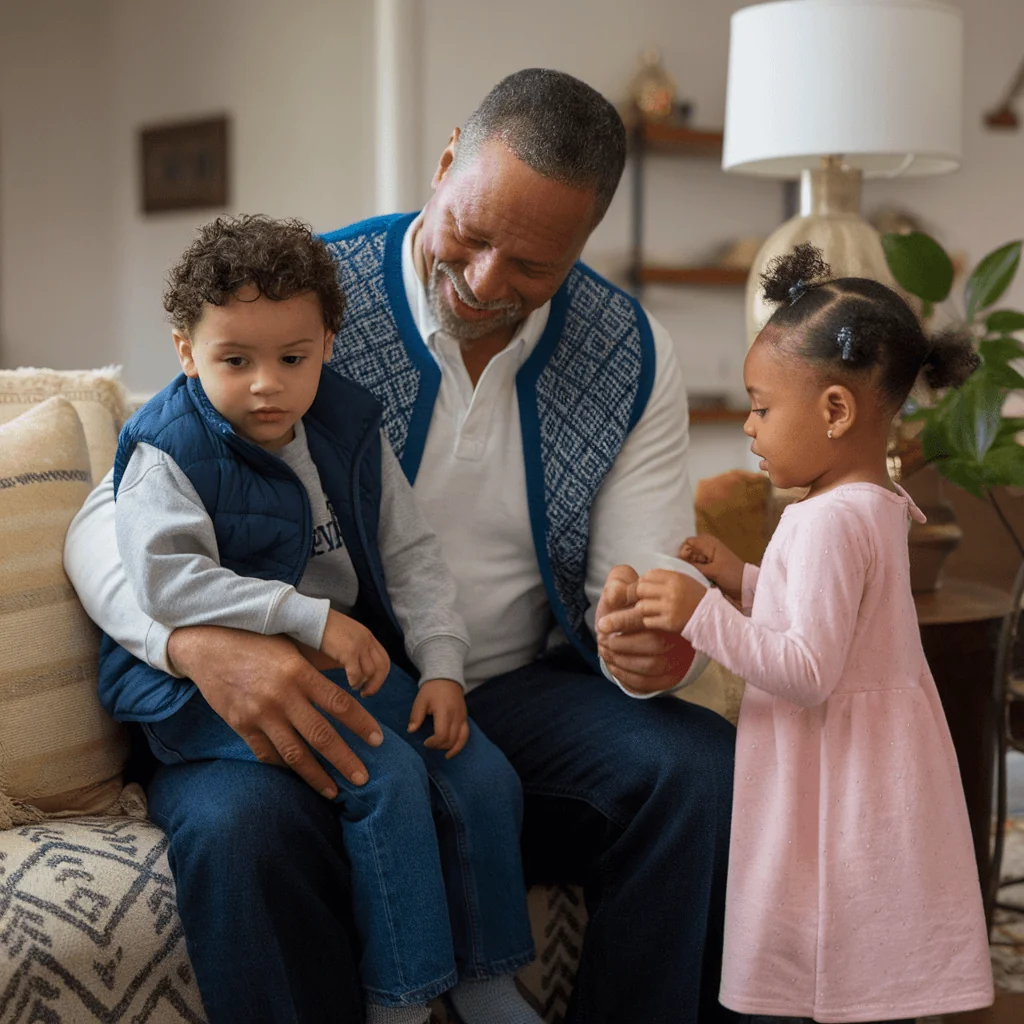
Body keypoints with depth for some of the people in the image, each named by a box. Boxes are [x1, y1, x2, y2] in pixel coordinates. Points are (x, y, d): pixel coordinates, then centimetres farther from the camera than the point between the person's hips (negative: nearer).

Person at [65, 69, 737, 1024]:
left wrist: (652, 645, -27)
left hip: (516, 696, 3)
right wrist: (203, 640, -32)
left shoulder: (631, 357, 0)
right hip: (309, 707, -2)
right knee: (243, 821, -35)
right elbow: (107, 522, -9)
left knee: (707, 771, -23)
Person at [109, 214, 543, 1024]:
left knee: (486, 776, -6)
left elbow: (412, 556, 9)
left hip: (355, 657, 6)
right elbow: (165, 578, -24)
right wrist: (311, 618, -26)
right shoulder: (171, 453, -11)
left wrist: (442, 666, -3)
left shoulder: (351, 433, 6)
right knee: (387, 776, -27)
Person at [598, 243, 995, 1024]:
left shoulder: (829, 521, -22)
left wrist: (702, 615, -24)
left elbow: (809, 672, -26)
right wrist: (742, 580, 9)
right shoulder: (877, 505, 8)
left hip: (828, 778, -10)